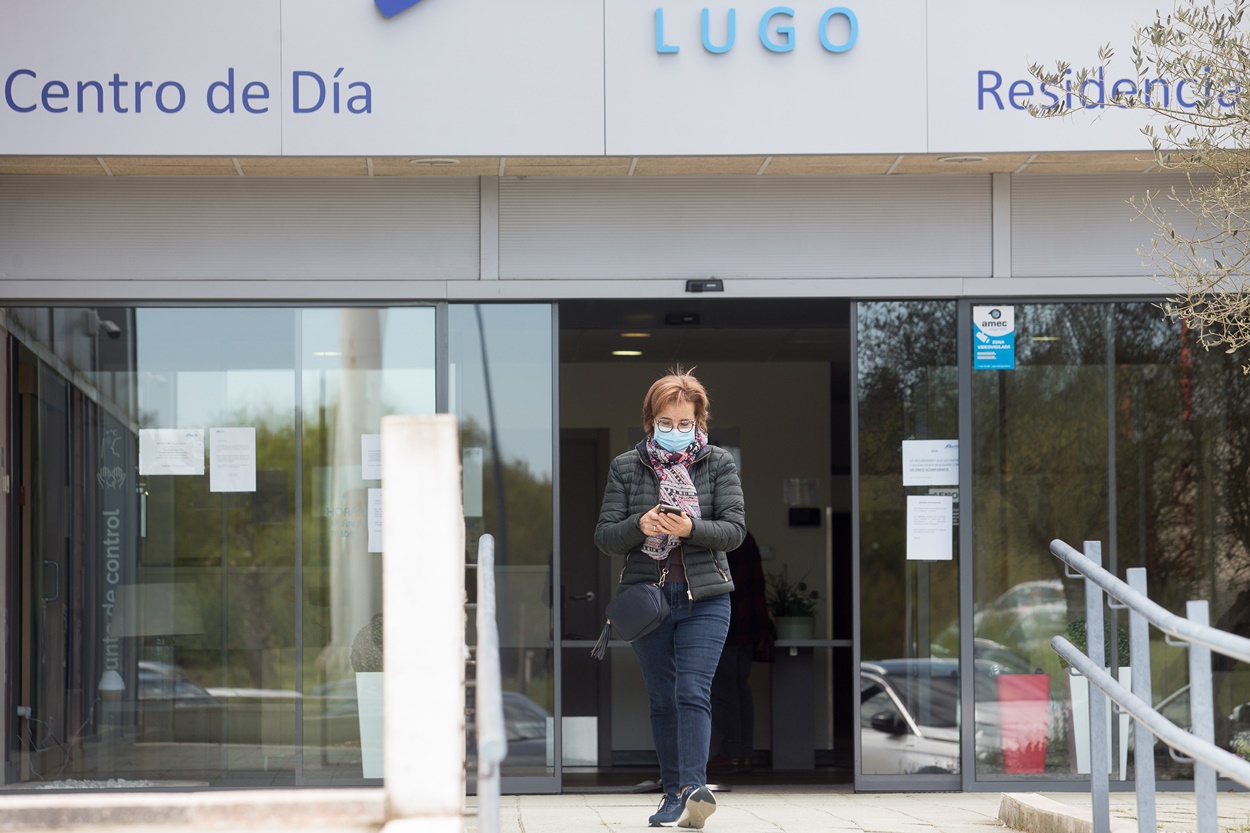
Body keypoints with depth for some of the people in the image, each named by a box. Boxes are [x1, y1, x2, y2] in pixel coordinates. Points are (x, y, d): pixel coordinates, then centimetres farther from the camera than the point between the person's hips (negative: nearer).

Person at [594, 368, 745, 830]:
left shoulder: (719, 464, 4)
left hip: (704, 597, -2)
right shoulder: (626, 467, 6)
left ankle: (693, 786, -24)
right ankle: (673, 792, 14)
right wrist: (639, 527, -18)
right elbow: (604, 536, 3)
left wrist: (691, 528, -21)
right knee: (662, 699, 7)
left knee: (693, 691, -16)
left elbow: (735, 528, -3)